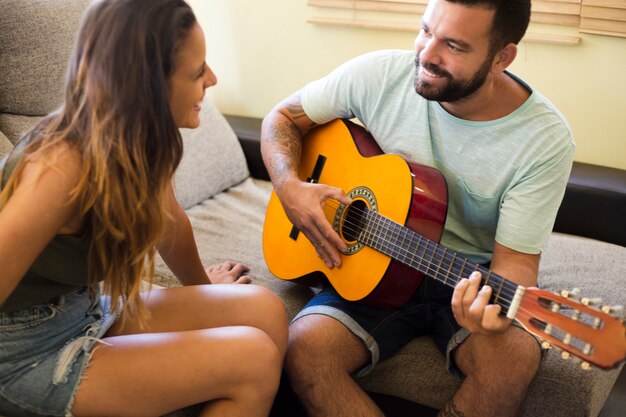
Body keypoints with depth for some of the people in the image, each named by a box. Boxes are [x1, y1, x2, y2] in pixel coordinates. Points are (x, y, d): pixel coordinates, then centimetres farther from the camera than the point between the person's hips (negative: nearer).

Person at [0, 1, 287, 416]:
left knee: (264, 311, -2)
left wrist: (204, 284, 29)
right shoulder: (63, 167, -29)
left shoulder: (140, 140, -6)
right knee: (254, 359, -17)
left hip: (86, 311, 7)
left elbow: (169, 221, 11)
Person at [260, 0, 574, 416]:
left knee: (515, 357, -32)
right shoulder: (380, 74, -11)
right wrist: (290, 187, -16)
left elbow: (516, 258, -15)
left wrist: (494, 308, -38)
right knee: (305, 347, -26)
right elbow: (283, 117, 3)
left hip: (472, 280, -1)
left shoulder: (546, 140, -16)